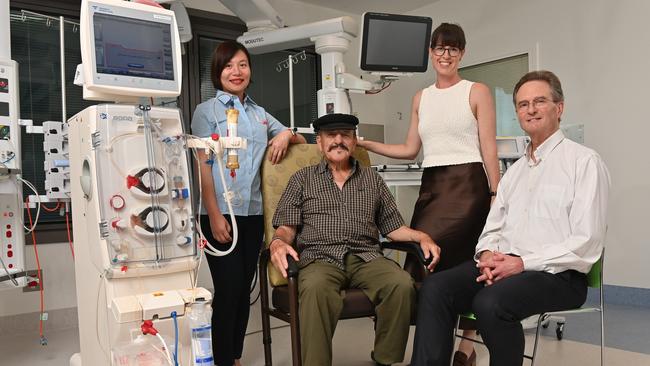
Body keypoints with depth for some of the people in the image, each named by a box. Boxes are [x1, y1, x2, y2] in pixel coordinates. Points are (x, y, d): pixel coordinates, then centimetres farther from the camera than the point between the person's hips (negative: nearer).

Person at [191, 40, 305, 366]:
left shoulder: (260, 114, 16)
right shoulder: (207, 111, 2)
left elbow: (302, 142, 24)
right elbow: (203, 166, -6)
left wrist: (286, 134, 0)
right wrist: (214, 215, -15)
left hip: (253, 213, 5)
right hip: (221, 213, -5)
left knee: (244, 289, 10)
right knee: (228, 289, -5)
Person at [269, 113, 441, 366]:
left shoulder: (372, 179, 23)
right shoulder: (302, 179, 17)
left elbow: (392, 226, 20)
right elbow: (286, 227, 8)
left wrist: (422, 237, 1)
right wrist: (278, 242, -15)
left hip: (366, 257, 3)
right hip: (320, 258, -2)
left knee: (402, 284, -28)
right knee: (316, 288, -37)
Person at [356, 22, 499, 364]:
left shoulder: (477, 92, 3)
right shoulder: (421, 98, 16)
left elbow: (489, 149, -2)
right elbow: (410, 150, 16)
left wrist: (496, 196, -7)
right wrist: (365, 144, 9)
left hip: (467, 185, -5)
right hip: (431, 186, 5)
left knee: (428, 259, -13)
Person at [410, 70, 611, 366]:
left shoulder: (584, 161, -2)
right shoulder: (515, 171, 20)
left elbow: (586, 241, -10)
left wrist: (523, 263, -17)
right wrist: (488, 254, -5)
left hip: (557, 273, -6)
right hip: (502, 265, 6)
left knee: (490, 302, -34)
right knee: (435, 287, -18)